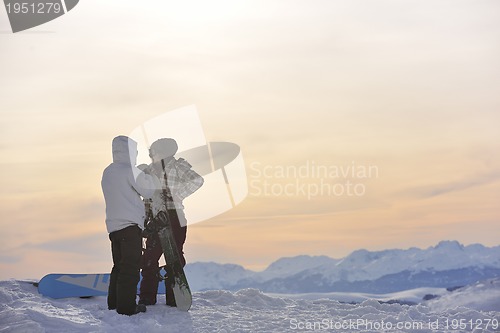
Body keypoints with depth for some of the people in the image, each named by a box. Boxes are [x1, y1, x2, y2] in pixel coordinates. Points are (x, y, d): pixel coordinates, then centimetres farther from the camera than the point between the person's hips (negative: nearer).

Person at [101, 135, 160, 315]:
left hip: (113, 225, 8)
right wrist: (154, 176, 10)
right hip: (130, 225, -8)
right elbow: (148, 190, -7)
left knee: (119, 265, 18)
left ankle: (114, 302, 22)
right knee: (131, 267, -3)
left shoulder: (107, 172, 13)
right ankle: (126, 306, -2)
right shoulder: (129, 170, -11)